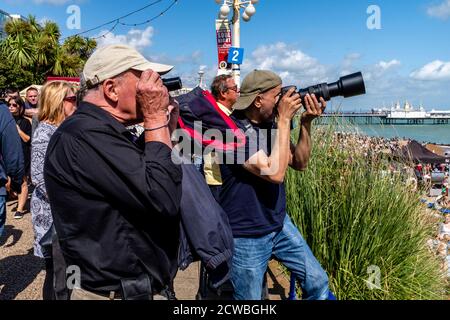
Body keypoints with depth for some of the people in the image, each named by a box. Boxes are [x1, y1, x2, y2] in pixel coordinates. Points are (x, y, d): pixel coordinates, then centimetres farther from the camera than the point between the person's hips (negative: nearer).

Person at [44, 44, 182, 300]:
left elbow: (146, 182, 13)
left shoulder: (103, 133, 9)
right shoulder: (85, 134, -23)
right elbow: (163, 199, -31)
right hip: (119, 292, -9)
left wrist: (167, 129, 3)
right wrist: (155, 118, -20)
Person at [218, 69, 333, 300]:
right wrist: (284, 119, -25)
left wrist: (306, 123, -9)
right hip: (247, 236, -7)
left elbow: (299, 163, 4)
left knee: (318, 282, 9)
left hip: (280, 224, 7)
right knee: (250, 296, 11)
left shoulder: (271, 124, 1)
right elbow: (275, 172, -30)